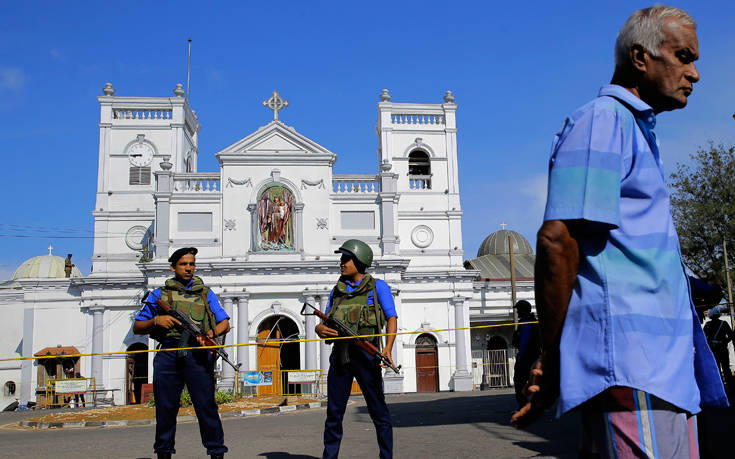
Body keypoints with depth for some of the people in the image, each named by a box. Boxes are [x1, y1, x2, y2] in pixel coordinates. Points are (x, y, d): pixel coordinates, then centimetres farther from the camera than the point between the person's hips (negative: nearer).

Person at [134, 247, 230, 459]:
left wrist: (213, 332, -9)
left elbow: (225, 323, 12)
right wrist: (156, 320, -4)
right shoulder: (159, 294, 17)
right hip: (168, 355, 1)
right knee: (165, 407, 3)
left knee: (206, 405, -6)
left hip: (197, 355, -1)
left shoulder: (205, 293, 18)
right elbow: (137, 328, 16)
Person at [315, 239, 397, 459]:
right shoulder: (337, 291, 18)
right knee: (334, 412, 5)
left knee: (378, 410, 1)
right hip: (340, 354, 4)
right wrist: (320, 329, -7)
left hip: (365, 354, -4)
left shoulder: (377, 287, 5)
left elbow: (392, 318, -4)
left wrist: (388, 348, -20)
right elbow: (324, 324, 19)